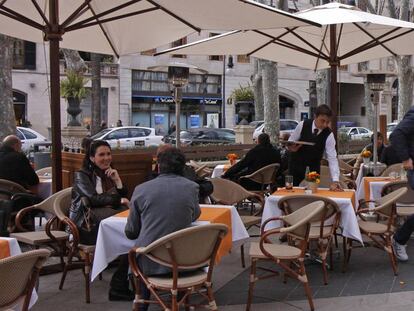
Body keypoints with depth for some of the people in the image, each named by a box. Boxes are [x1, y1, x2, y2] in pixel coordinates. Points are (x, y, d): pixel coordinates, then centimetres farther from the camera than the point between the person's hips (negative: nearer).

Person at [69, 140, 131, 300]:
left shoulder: (110, 174, 25)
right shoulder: (82, 175, 6)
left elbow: (123, 198, 19)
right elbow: (93, 198, -11)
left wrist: (117, 180, 5)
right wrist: (118, 200, -17)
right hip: (86, 225, -5)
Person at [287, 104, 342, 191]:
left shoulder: (329, 135, -21)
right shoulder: (302, 125, -20)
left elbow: (332, 158, -25)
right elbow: (290, 141, -6)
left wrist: (335, 181, -34)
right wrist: (291, 148, -31)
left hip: (314, 165, 0)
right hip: (297, 162, 0)